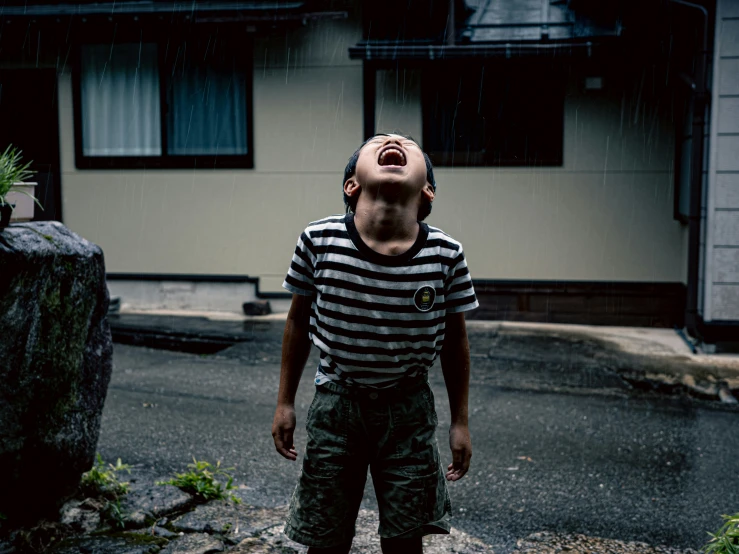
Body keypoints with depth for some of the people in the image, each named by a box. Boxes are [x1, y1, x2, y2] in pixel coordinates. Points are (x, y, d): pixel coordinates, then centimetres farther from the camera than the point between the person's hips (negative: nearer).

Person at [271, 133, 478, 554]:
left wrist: (460, 421, 4)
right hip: (337, 404, 0)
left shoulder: (446, 254, -16)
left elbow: (455, 339, -1)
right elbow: (298, 319, -1)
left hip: (409, 409, 0)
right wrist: (285, 402, 4)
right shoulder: (318, 241, -17)